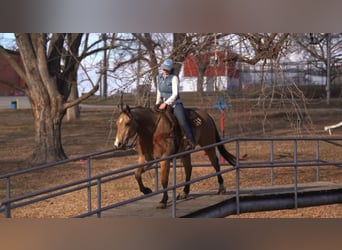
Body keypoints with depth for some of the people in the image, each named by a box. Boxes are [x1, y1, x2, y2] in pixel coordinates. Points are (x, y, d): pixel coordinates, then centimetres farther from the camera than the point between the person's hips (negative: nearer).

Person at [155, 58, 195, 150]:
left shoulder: (174, 78, -10)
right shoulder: (160, 77, 10)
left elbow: (175, 94, -15)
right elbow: (159, 92, 19)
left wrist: (166, 103, -21)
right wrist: (158, 103, 9)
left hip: (175, 104, -7)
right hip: (164, 104, 7)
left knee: (182, 120, -25)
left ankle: (190, 141, -21)